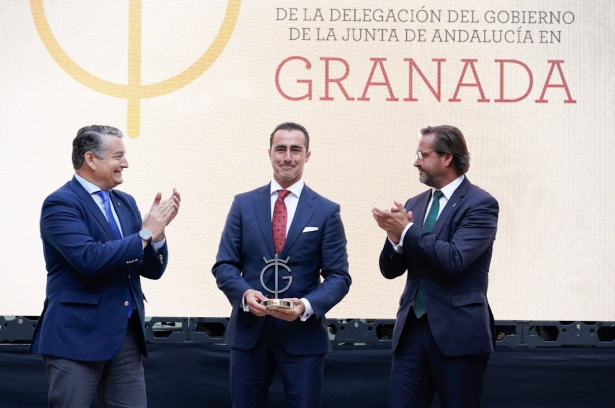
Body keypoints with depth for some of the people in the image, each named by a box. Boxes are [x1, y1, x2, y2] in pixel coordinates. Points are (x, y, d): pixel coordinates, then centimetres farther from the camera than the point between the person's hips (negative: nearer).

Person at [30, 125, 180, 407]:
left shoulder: (125, 203, 14)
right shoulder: (60, 204, -9)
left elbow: (153, 270, 12)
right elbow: (88, 258, -24)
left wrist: (157, 229, -6)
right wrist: (145, 234, -15)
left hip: (126, 335, 7)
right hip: (77, 336, -7)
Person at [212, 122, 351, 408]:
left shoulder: (327, 211, 2)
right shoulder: (244, 204, 6)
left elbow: (338, 276, -1)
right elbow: (224, 265, 4)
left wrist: (307, 305, -19)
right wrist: (245, 293, -16)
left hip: (303, 333, -1)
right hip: (248, 330, 1)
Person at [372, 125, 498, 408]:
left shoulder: (480, 204, -6)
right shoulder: (415, 204, 13)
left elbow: (455, 259, -20)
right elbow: (390, 270, 11)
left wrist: (407, 231, -15)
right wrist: (395, 236, -9)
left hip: (457, 332, -6)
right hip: (412, 329, 6)